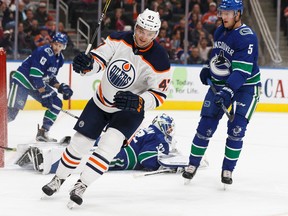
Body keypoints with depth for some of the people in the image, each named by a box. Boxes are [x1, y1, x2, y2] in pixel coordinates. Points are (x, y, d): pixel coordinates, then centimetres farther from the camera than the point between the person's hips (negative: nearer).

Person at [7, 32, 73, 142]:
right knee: (11, 111, -18)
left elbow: (50, 77, 16)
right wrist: (43, 93, -22)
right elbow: (35, 74, -25)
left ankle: (42, 133, 6)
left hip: (39, 84, 9)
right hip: (22, 80, -9)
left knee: (57, 104, 0)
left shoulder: (59, 58, 8)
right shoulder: (44, 52, -21)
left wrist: (61, 87, -1)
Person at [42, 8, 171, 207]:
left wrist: (137, 101, -42)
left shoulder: (159, 61, -24)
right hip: (100, 102, 4)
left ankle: (81, 186, -15)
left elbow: (159, 95, -24)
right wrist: (87, 63, -40)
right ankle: (59, 178, 32)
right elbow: (98, 59, -15)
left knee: (109, 144, -25)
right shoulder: (119, 39, -15)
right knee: (79, 142, 9)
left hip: (129, 110, -3)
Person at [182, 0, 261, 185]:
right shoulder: (220, 31, 2)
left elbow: (242, 71, -31)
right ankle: (193, 165, 14)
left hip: (245, 86, -6)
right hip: (219, 83, 6)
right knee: (206, 126, 2)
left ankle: (228, 170, 0)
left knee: (236, 129, -14)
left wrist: (228, 91, -40)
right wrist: (208, 69, 12)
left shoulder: (247, 37, -23)